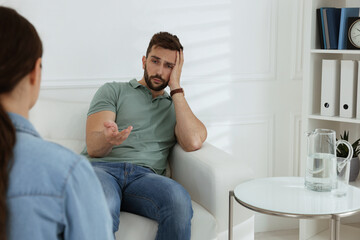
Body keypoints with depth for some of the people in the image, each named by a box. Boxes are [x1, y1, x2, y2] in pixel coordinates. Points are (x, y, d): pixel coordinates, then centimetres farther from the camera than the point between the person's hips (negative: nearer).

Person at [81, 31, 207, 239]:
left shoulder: (175, 106, 27)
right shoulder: (114, 90, 20)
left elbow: (193, 142, 2)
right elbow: (93, 148, 5)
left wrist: (176, 88, 9)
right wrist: (107, 139, -22)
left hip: (144, 175, 2)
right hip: (101, 167, -2)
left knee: (179, 200, -35)